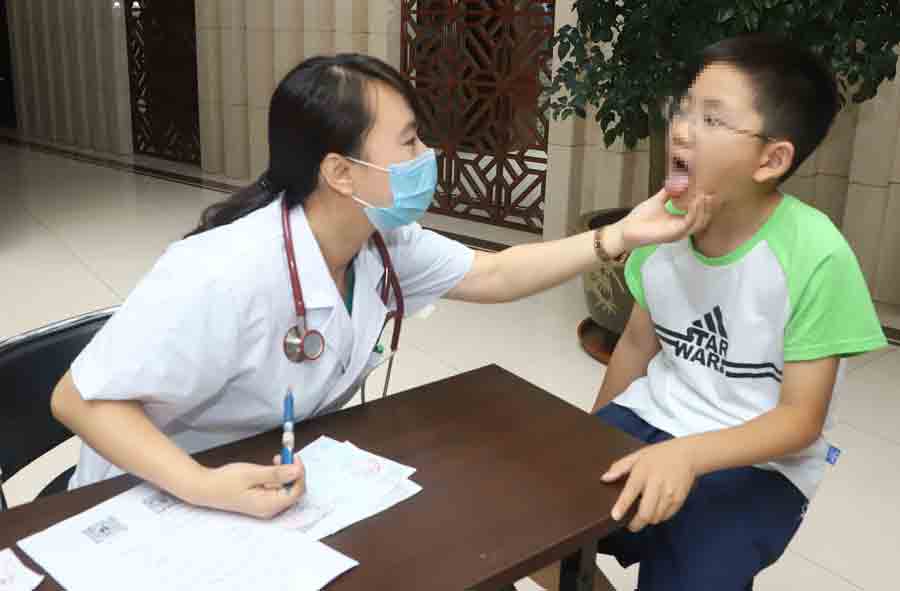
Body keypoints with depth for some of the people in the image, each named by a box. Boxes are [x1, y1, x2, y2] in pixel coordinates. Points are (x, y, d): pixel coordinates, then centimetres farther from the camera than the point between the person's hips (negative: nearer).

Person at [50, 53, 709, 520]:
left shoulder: (385, 242, -10)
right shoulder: (227, 275, -34)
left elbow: (493, 275, 1)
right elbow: (80, 399, -27)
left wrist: (620, 236, -8)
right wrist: (205, 488, -40)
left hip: (283, 473, 7)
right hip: (153, 503, -6)